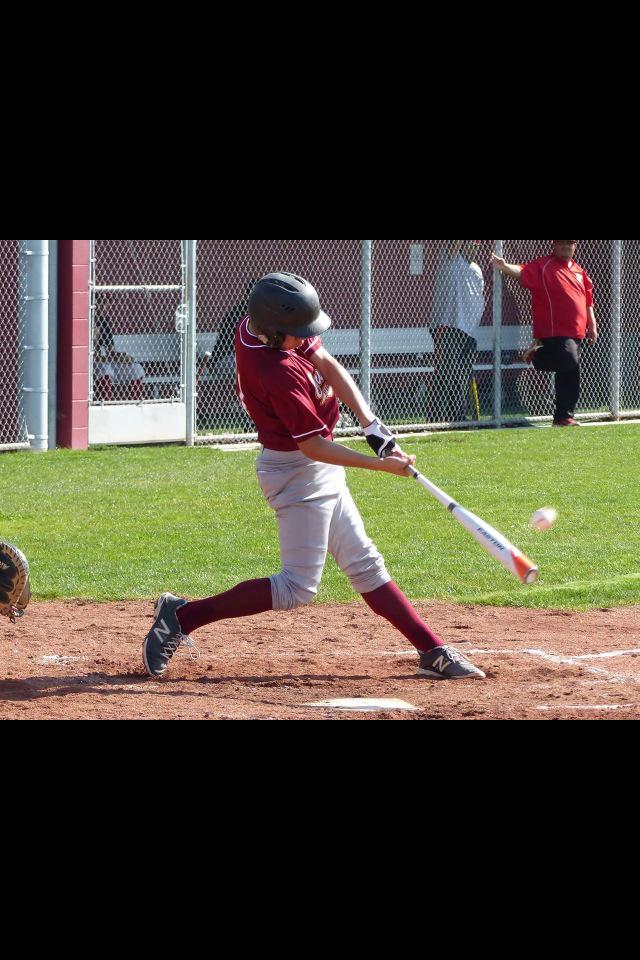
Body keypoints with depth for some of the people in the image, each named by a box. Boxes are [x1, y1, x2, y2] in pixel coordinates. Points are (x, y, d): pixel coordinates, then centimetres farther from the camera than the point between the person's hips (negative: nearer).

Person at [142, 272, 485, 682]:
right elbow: (313, 446, -26)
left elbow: (328, 365, -1)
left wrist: (370, 423, -11)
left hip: (319, 473, 10)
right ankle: (183, 616, -4)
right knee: (298, 588, -7)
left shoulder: (255, 324, -6)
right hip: (299, 472, -10)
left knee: (364, 564, 13)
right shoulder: (280, 374, -32)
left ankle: (434, 652, 18)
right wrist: (380, 464, -21)